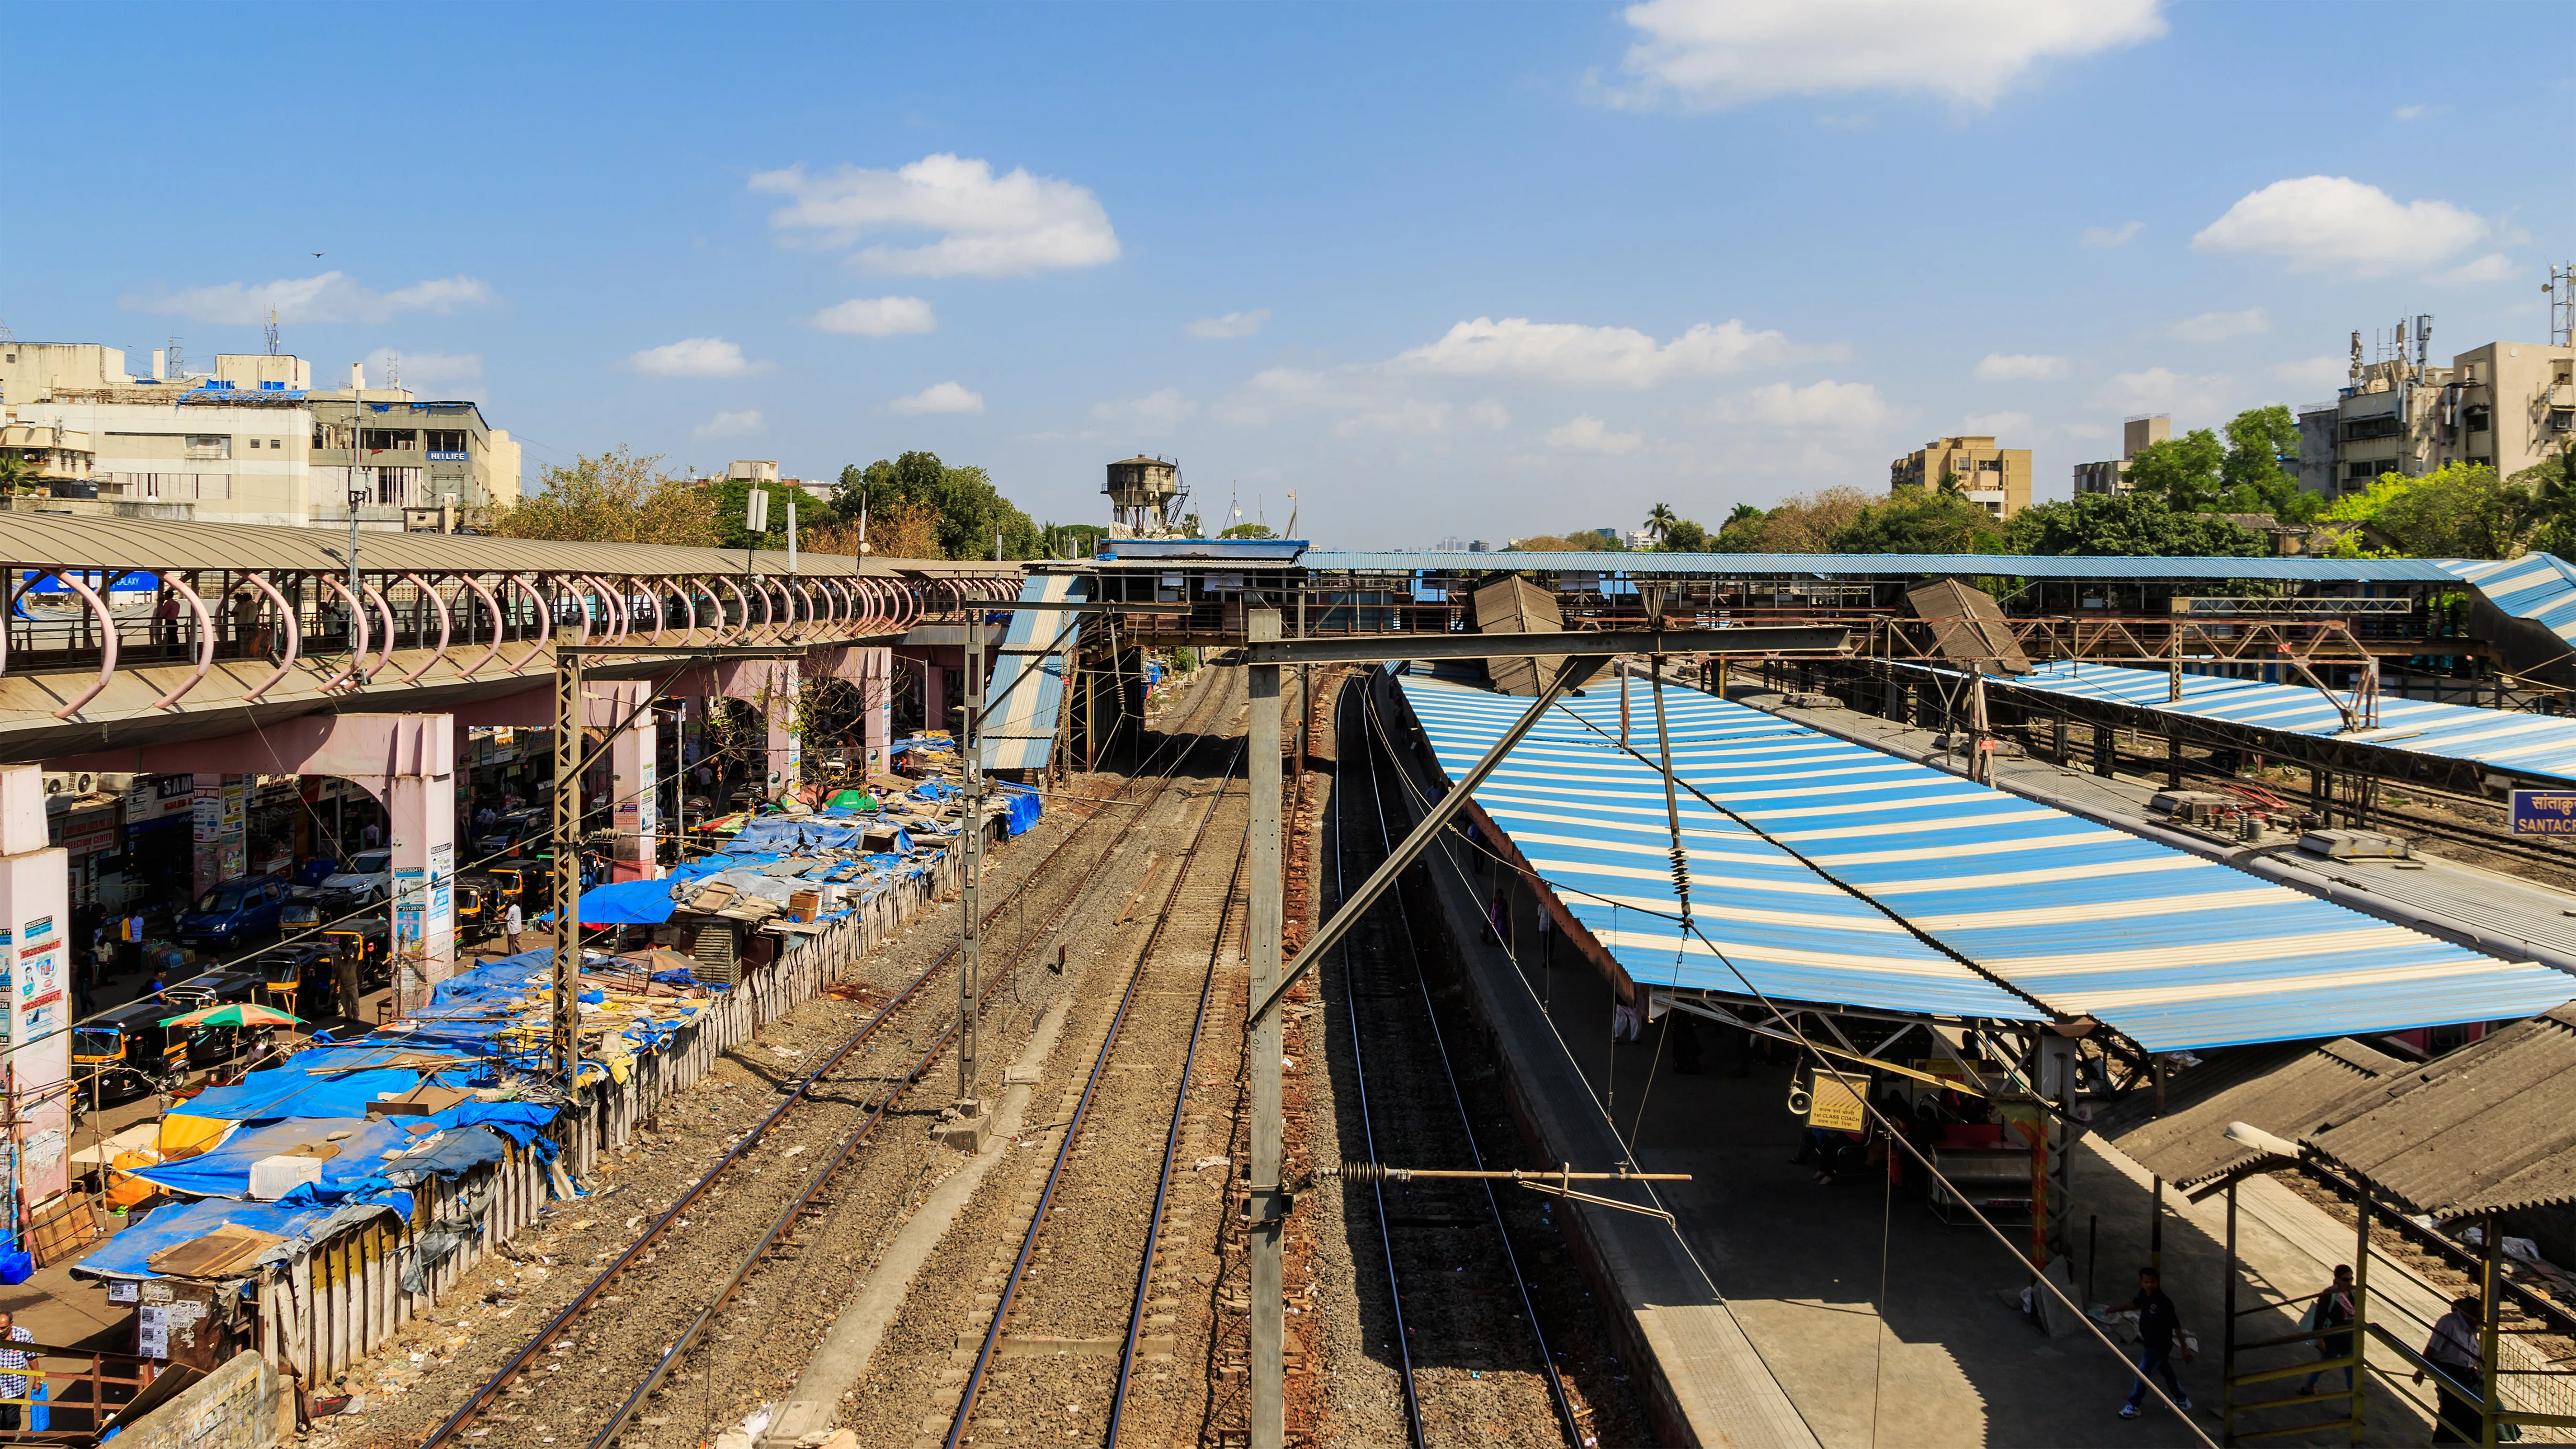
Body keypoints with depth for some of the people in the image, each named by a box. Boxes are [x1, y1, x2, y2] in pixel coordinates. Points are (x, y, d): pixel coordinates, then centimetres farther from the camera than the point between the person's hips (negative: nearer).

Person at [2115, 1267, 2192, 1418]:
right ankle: (2182, 1401, 42)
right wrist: (2115, 1310, 12)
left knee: (2142, 1374, 1)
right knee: (2166, 1371, 24)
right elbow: (2135, 1304, 15)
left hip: (2159, 1346, -8)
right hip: (2150, 1343, 8)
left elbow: (2176, 1326, -25)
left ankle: (2133, 1407, 15)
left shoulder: (2164, 1303, -31)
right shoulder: (2144, 1294, -7)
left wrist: (2185, 1349, -22)